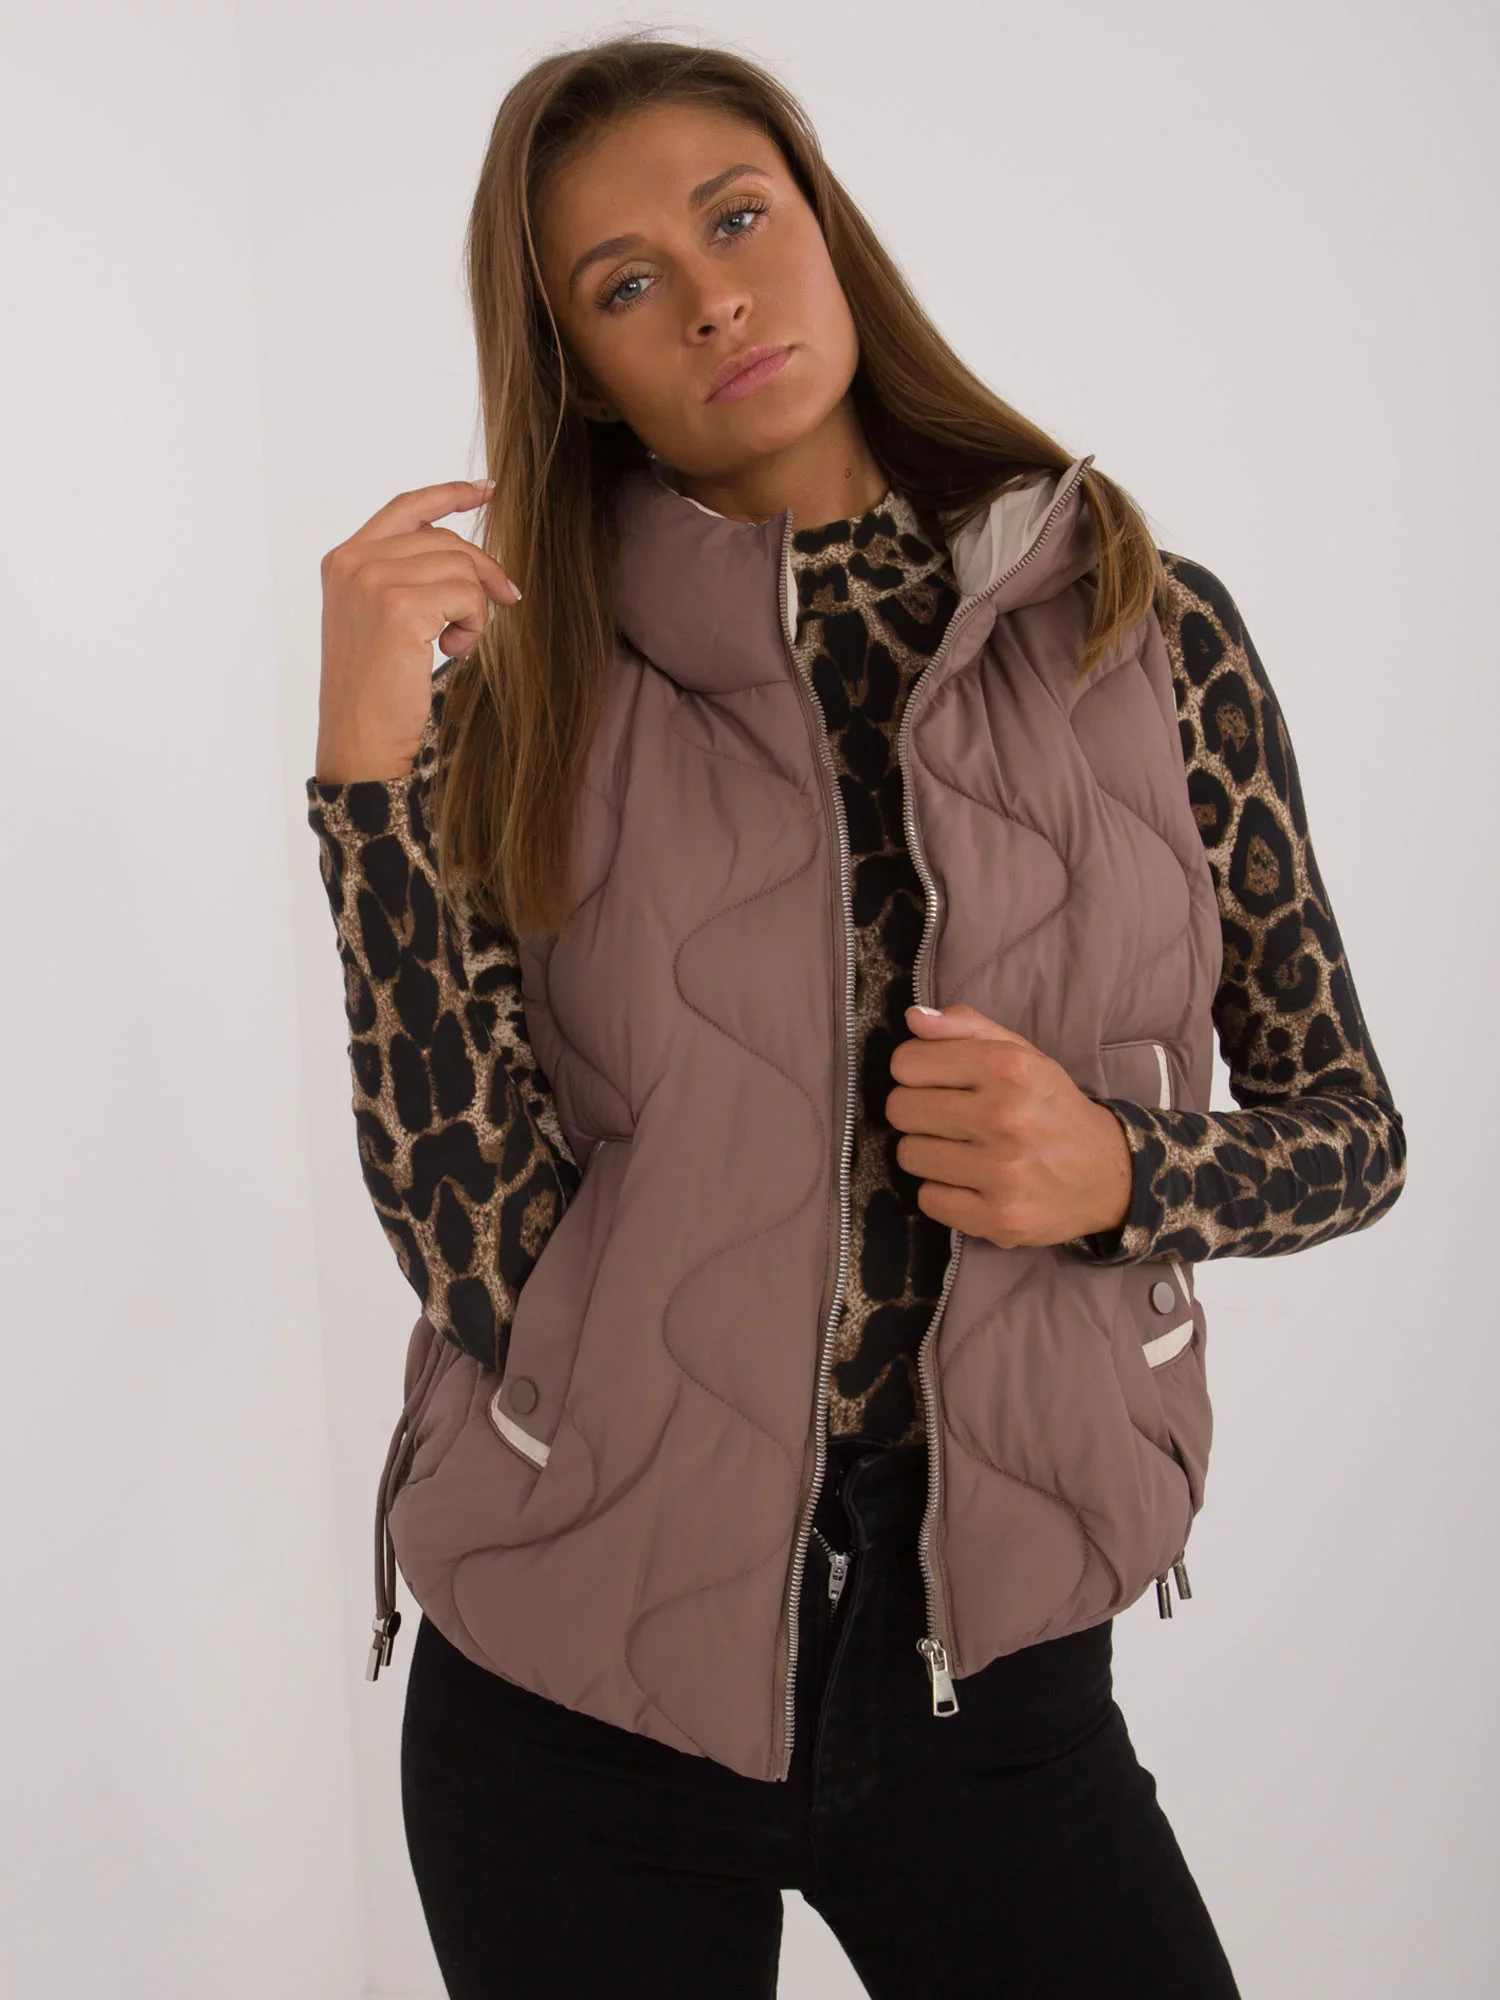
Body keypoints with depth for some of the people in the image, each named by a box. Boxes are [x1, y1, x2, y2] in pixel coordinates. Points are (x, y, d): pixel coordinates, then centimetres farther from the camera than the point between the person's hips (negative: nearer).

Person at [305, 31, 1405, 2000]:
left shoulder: (1148, 628, -3)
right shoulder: (528, 699, -5)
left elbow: (1351, 1128, 4)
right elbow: (483, 1264, -15)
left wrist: (1118, 1171, -16)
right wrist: (370, 767, -20)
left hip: (994, 1668, 0)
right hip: (572, 1688, 0)